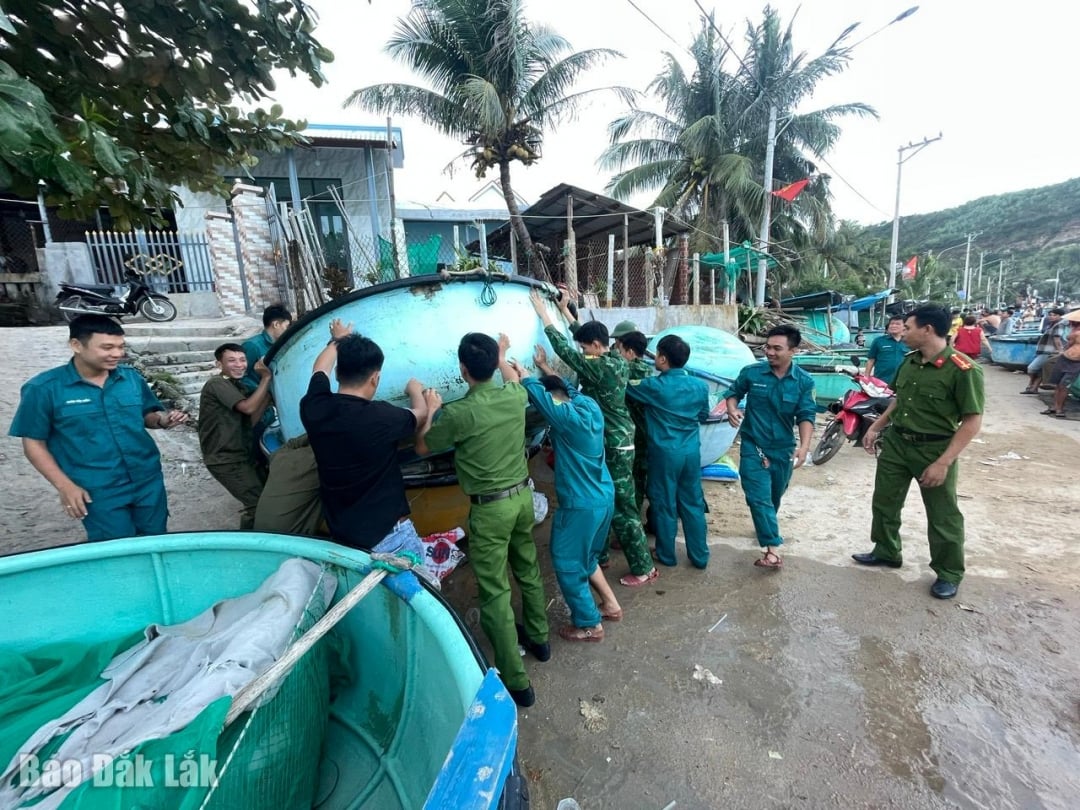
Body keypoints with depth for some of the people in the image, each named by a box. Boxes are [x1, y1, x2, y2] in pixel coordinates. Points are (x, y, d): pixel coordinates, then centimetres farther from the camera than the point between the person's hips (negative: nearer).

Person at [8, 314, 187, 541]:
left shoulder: (132, 377, 0)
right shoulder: (43, 388, -10)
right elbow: (34, 443, -4)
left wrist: (163, 419, -12)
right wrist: (65, 486, -11)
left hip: (149, 481, 3)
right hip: (98, 492, -3)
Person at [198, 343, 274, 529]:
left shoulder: (238, 385, 12)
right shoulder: (217, 384, -15)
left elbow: (250, 422, 2)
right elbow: (248, 407, -28)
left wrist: (269, 392, -7)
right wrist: (266, 377, -21)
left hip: (243, 454, 9)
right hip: (225, 459, -9)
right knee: (258, 503, -14)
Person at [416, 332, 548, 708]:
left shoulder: (458, 412, -21)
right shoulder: (515, 396, -5)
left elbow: (423, 447, -2)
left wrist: (431, 409, 12)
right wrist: (502, 355, 39)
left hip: (489, 508, -6)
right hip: (522, 495, 7)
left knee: (495, 593, 5)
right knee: (528, 570, 25)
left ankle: (516, 682, 16)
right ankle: (538, 637, 46)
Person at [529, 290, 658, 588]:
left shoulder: (600, 368, -22)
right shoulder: (617, 361, 3)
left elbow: (565, 350, -17)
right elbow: (585, 333, 15)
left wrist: (544, 314, -8)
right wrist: (565, 310, 20)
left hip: (614, 446, -9)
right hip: (616, 442, 10)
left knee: (622, 508, 2)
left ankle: (643, 568, 15)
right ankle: (599, 554, 34)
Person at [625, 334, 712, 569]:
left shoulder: (654, 386, -16)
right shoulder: (700, 386, -1)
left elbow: (626, 388, 0)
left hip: (665, 452, -4)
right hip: (691, 452, 5)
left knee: (665, 504, 10)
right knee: (693, 503, 15)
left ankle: (667, 555, 25)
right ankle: (700, 556, 26)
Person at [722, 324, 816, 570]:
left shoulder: (804, 381, -7)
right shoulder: (751, 373, -10)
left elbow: (806, 416, -9)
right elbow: (733, 392, 6)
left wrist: (804, 446, -24)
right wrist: (732, 409, -16)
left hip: (783, 449, 2)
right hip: (753, 446, -2)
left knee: (774, 497, 20)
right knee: (759, 498, -11)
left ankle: (766, 529, 47)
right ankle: (771, 548, -7)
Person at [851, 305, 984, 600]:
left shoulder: (963, 370, -20)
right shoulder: (909, 362, 1)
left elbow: (972, 421, -19)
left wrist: (943, 462, -23)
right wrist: (875, 427, 12)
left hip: (934, 448, -6)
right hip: (896, 442, 7)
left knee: (942, 515, 9)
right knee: (884, 501, 17)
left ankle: (949, 573, 29)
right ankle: (886, 552, 37)